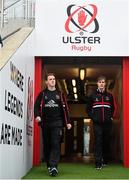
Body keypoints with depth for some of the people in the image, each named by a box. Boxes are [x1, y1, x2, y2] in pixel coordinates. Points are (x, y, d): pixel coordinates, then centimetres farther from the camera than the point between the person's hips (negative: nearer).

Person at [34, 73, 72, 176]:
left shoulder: (60, 94, 11)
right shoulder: (42, 94, 10)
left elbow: (65, 109, 9)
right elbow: (37, 106, 2)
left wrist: (68, 122, 3)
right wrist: (37, 115, -17)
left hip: (57, 123, -1)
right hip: (45, 123, 1)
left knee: (56, 144, -11)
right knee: (46, 144, 7)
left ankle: (54, 166, -16)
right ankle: (49, 165, 19)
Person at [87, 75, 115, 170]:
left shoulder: (109, 95, 8)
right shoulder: (93, 95, 5)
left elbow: (113, 108, 17)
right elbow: (88, 109, 10)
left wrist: (111, 116, 5)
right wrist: (93, 117, -1)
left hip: (108, 123, 2)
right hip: (97, 123, -2)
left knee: (107, 142, 6)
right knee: (98, 142, -8)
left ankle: (105, 160, 21)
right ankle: (98, 163, -9)